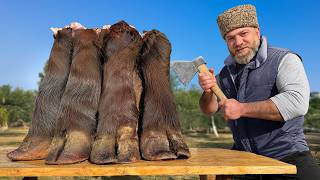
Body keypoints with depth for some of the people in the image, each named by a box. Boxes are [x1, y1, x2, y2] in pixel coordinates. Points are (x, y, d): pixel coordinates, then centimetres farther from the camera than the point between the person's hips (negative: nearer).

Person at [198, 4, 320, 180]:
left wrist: (242, 108, -23)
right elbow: (209, 109, 9)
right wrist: (208, 91, -13)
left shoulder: (284, 59, -8)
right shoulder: (227, 72, 10)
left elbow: (297, 102, -24)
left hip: (286, 156, -4)